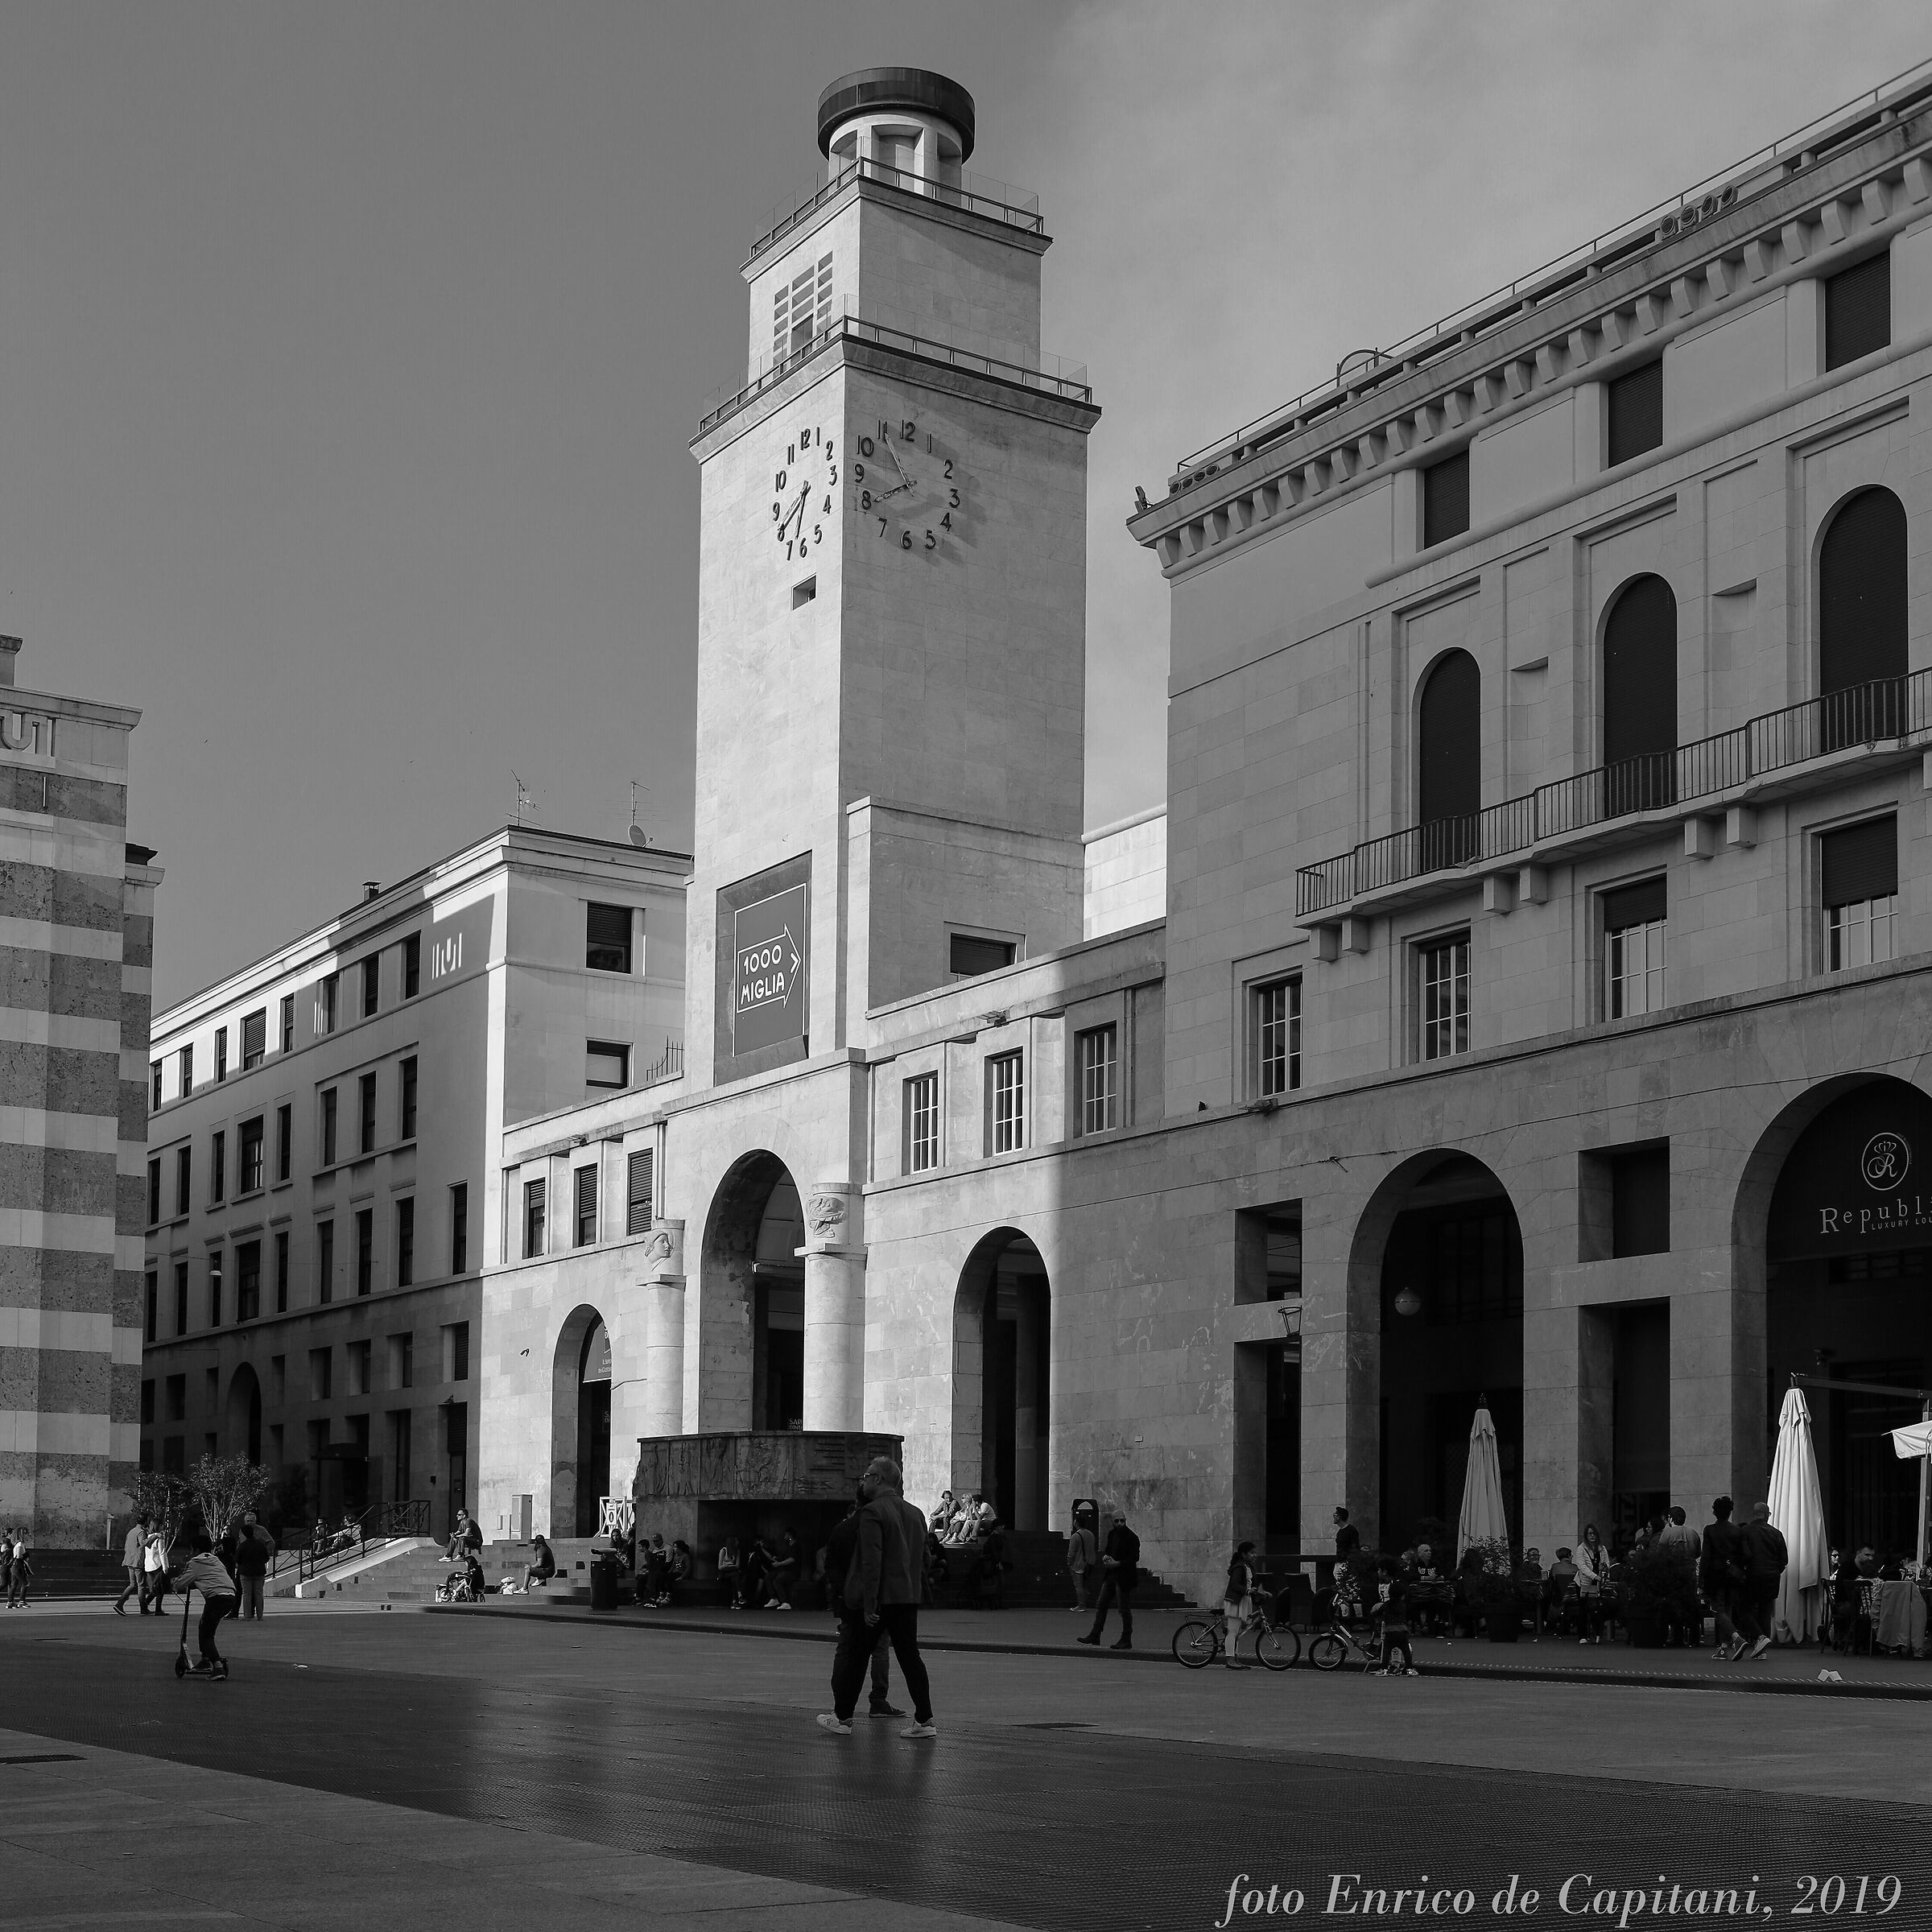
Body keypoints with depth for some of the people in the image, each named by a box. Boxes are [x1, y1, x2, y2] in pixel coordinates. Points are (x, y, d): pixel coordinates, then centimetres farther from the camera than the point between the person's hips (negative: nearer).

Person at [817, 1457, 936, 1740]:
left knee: (852, 1656, 7)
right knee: (910, 1656, 8)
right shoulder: (915, 1514, 10)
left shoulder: (872, 1513, -13)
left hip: (877, 1599, -6)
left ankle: (842, 1717, 15)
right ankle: (924, 1720, 3)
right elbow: (922, 1560, 14)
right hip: (907, 1598, 6)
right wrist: (918, 1593, 18)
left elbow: (871, 1562, -19)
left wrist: (869, 1604, -18)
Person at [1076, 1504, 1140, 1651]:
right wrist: (1105, 1557, 0)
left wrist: (1117, 1564, -21)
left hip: (1124, 1577, -8)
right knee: (1101, 1605, 9)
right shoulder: (1112, 1534, 10)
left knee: (1124, 1610, -1)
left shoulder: (1131, 1537, -13)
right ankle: (1095, 1635, 15)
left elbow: (1134, 1558, -18)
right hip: (1110, 1576, 8)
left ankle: (1126, 1640, 7)